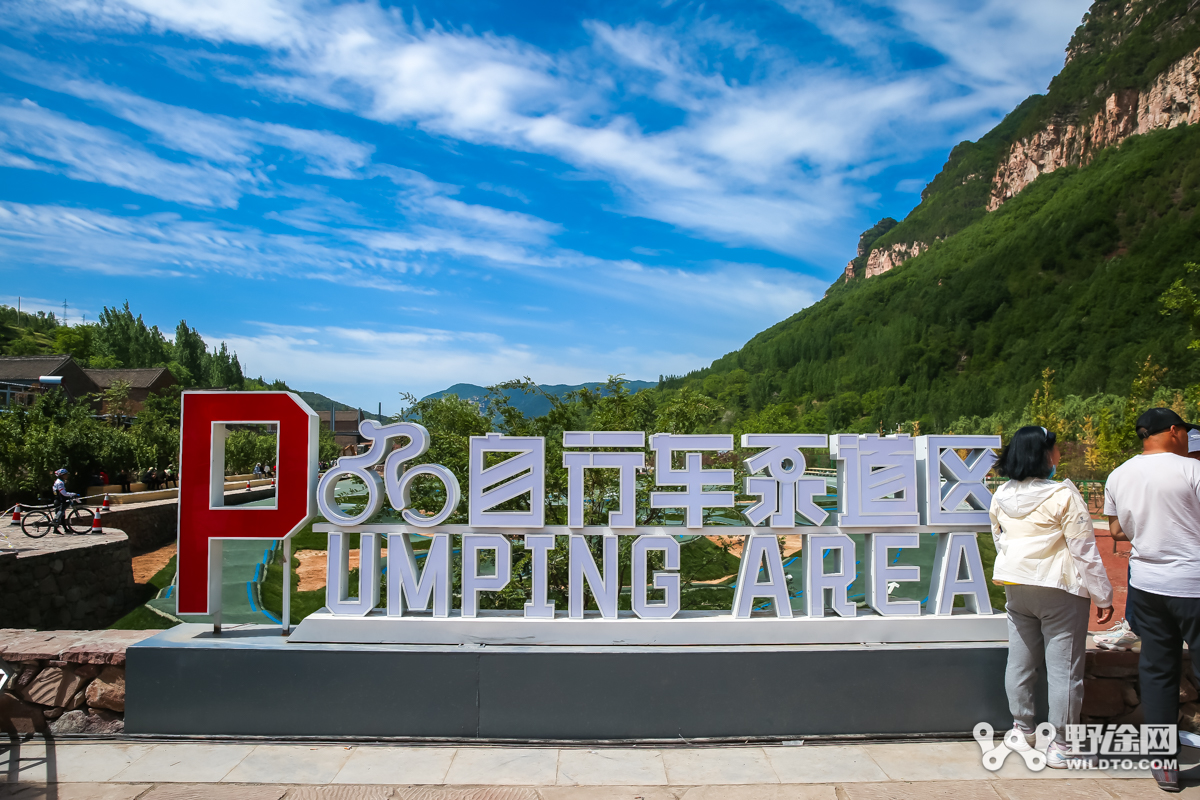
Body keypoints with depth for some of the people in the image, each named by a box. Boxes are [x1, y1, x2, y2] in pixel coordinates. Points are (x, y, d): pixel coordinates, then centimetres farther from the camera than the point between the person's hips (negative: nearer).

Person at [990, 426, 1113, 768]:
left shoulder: (1001, 496, 2)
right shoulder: (1063, 495, -16)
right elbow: (1084, 550, -13)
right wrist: (1103, 596, -5)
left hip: (1016, 586, 6)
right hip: (1059, 589, -6)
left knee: (1020, 661, 15)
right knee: (1064, 668, 4)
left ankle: (1023, 731, 27)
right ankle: (1060, 746, 11)